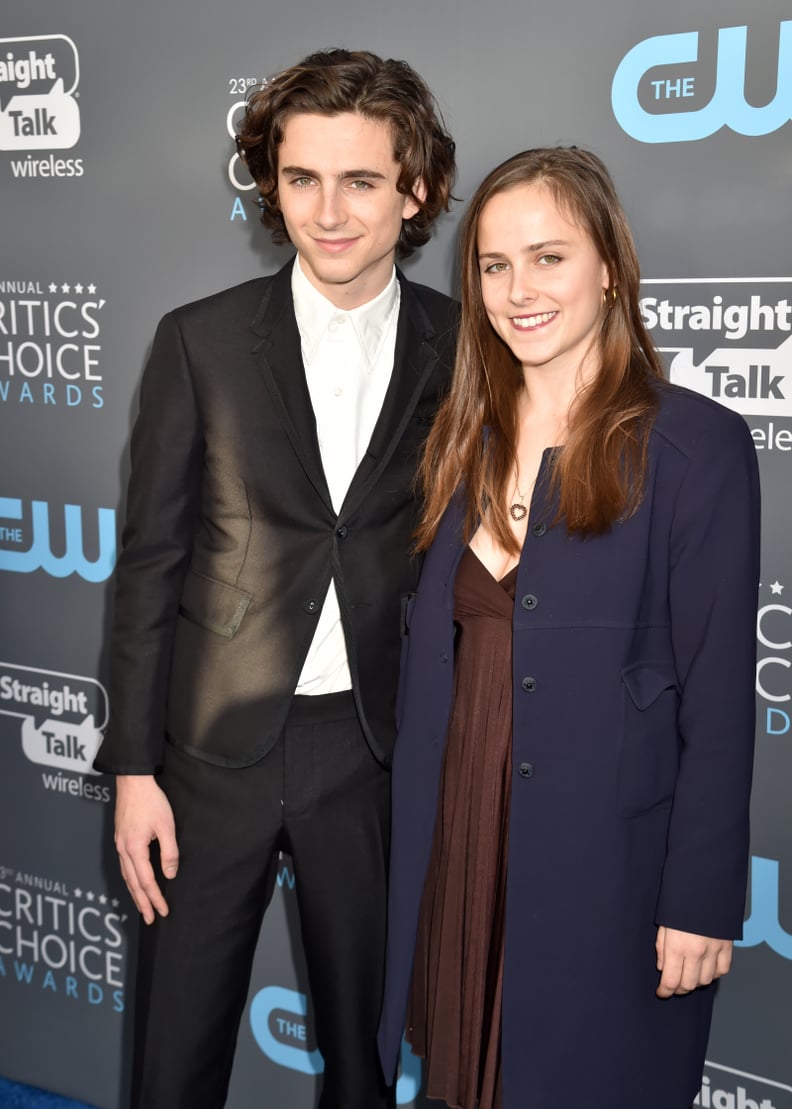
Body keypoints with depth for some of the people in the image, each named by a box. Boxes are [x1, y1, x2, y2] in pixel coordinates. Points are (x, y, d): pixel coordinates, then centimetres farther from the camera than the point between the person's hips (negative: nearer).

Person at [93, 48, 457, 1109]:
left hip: (379, 745, 1)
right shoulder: (200, 341, -4)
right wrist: (133, 767, -3)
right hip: (218, 742, 0)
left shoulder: (463, 351, -2)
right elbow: (151, 561, -2)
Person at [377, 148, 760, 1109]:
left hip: (607, 860, -5)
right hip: (457, 847, 5)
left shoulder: (697, 446, -12)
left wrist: (701, 901, -11)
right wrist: (416, 839, 8)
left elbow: (719, 697, -12)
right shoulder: (463, 442, 5)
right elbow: (431, 652, 8)